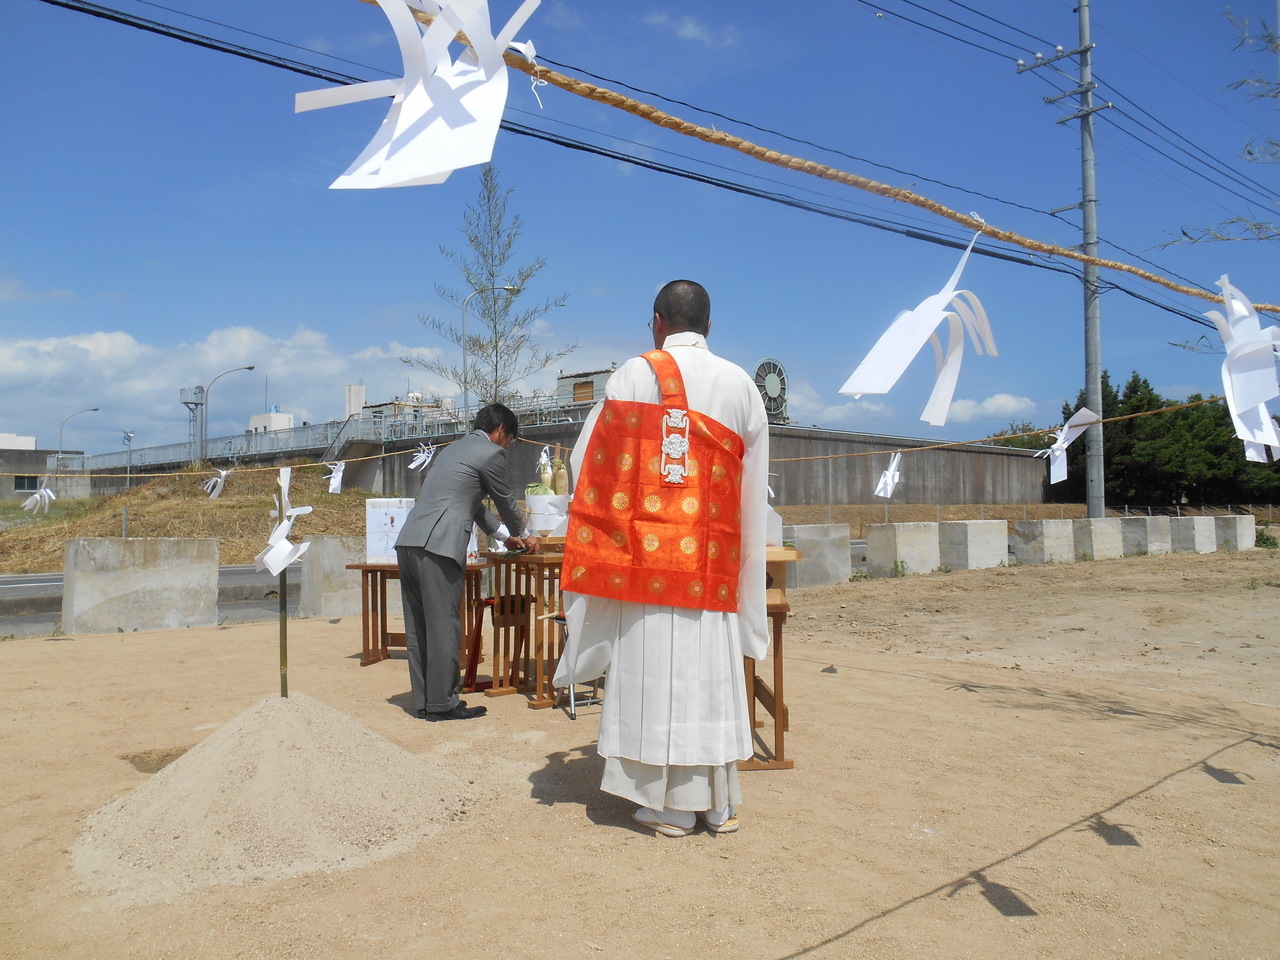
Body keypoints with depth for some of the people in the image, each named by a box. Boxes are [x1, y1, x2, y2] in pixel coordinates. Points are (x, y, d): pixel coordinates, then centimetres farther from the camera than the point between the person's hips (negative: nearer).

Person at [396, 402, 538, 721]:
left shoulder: (451, 449, 27)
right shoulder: (491, 453, 0)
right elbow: (506, 502, 10)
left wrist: (503, 537, 42)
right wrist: (524, 537, 28)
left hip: (408, 542, 9)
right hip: (438, 546, -9)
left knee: (419, 626, 10)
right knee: (444, 626, -3)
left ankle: (423, 700, 17)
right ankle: (441, 703, 2)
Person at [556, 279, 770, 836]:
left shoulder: (634, 376, -3)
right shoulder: (742, 385, 7)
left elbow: (590, 461, 1)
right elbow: (753, 488, 11)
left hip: (646, 552, -3)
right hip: (713, 558, 3)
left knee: (654, 671, 3)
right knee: (713, 674, 10)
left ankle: (669, 806, 10)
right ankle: (720, 803, 18)